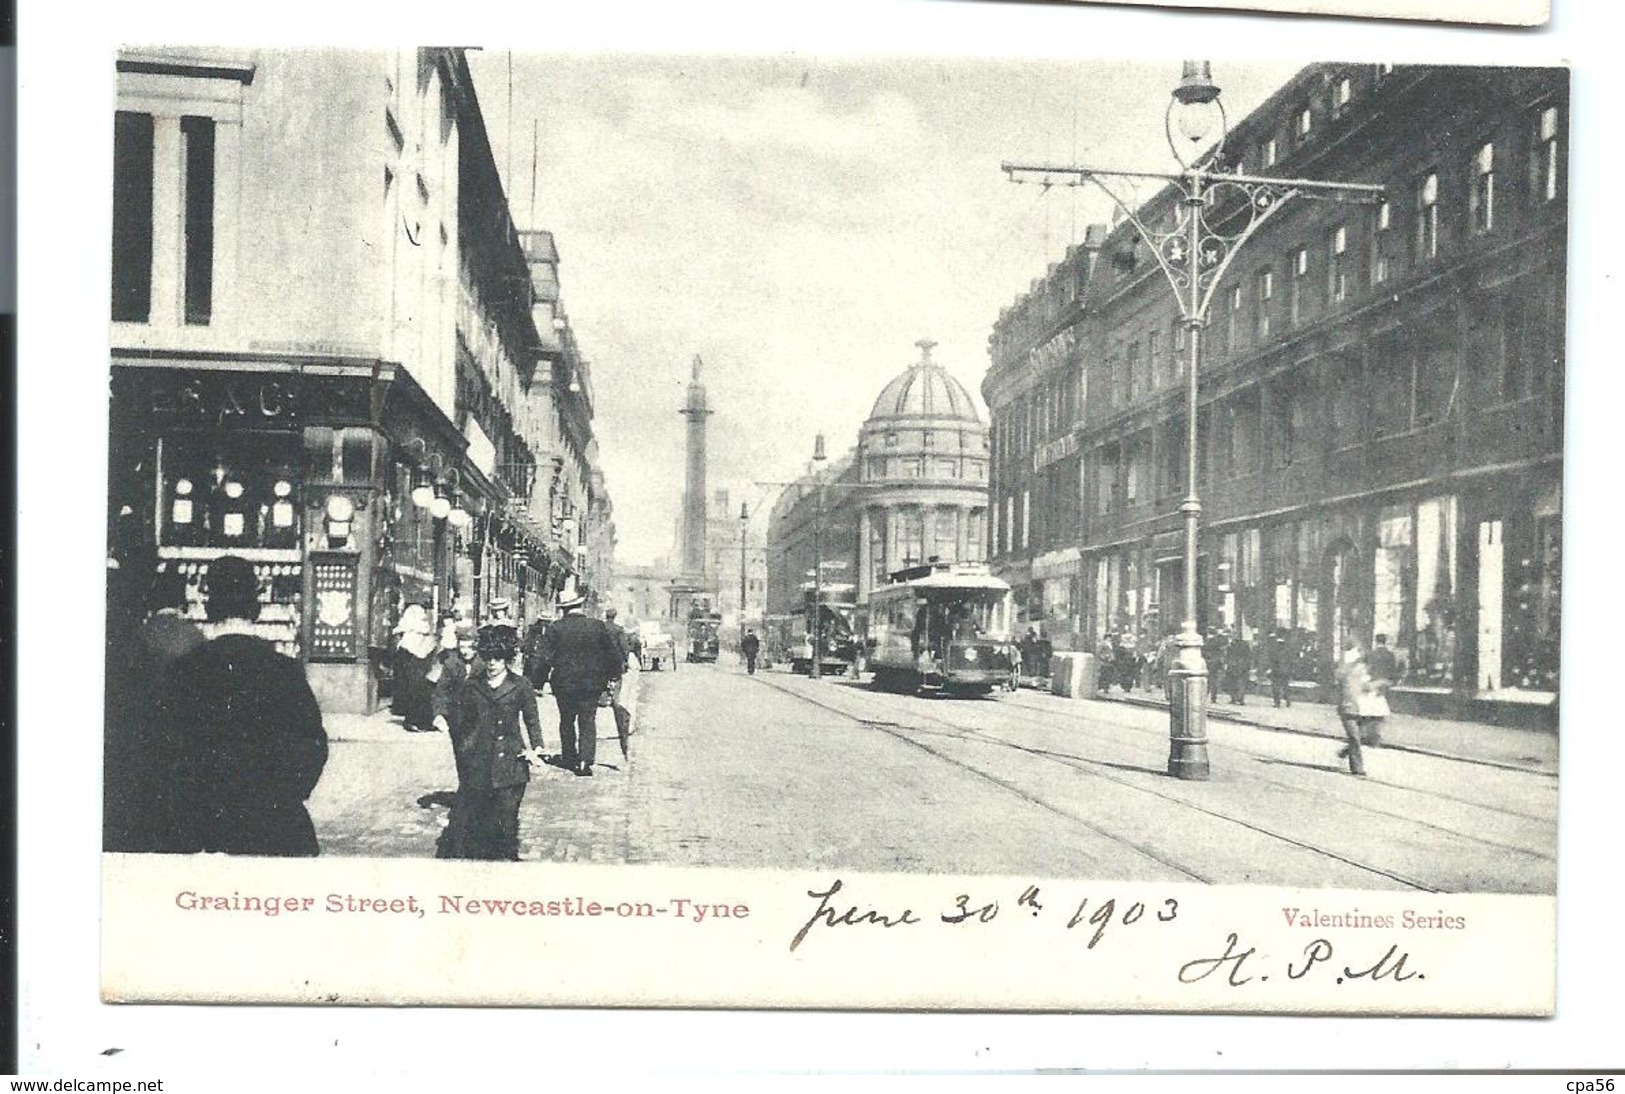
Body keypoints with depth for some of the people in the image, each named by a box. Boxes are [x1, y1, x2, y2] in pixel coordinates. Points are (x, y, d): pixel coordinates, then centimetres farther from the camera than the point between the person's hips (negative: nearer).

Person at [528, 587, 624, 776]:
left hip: (564, 683, 0)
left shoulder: (555, 628, -7)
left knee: (566, 721, 17)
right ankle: (585, 760, -8)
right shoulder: (597, 626, -3)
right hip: (592, 683, 0)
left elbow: (543, 657, -8)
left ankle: (569, 757, 27)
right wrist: (614, 674, 20)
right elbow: (614, 653, 6)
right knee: (588, 721, 4)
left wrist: (537, 681, 1)